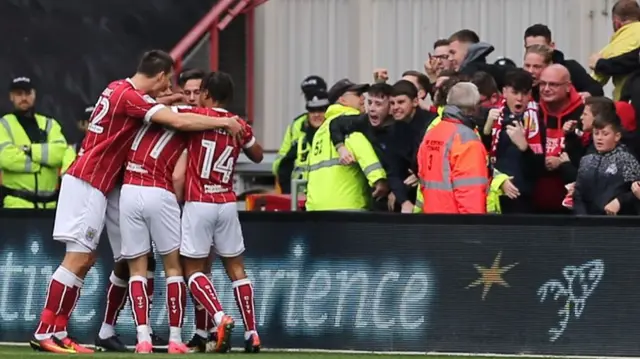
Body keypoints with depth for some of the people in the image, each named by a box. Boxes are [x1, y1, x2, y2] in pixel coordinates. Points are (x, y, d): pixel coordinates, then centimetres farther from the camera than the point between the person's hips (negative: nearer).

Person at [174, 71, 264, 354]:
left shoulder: (197, 117, -6)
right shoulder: (239, 126, 6)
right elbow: (257, 156, 24)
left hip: (198, 203, -4)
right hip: (227, 203, 4)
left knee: (193, 269, 5)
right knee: (236, 267, 12)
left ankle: (221, 318, -17)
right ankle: (252, 333, 9)